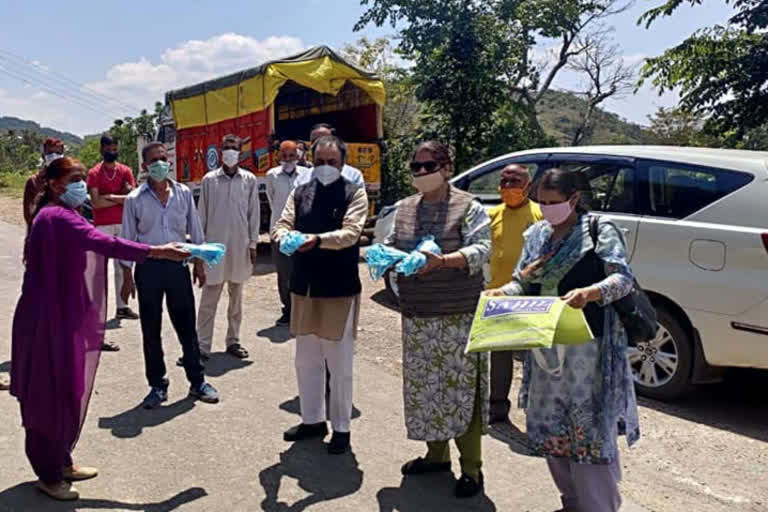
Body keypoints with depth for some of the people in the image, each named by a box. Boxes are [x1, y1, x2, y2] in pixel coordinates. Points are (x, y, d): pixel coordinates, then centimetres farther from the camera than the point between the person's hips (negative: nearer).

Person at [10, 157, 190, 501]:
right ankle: (49, 475, 15)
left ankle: (60, 461, 30)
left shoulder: (59, 216, 15)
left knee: (67, 391, 16)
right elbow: (103, 243, -32)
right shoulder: (56, 217, -19)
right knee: (51, 395, 1)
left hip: (65, 316, 10)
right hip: (49, 319, -10)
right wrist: (156, 251, -34)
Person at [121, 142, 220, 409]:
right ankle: (157, 385, 21)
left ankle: (197, 381, 20)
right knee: (151, 330, 7)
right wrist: (127, 277, -2)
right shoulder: (135, 199, -3)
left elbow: (195, 231, 10)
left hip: (178, 265, 1)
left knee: (187, 326, 7)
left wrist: (199, 263, 9)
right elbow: (127, 240, 0)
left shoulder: (183, 193, 2)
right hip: (148, 267, -1)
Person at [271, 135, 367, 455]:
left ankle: (341, 428, 19)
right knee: (306, 360, 15)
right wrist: (284, 238, -22)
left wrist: (317, 240, -34)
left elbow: (350, 233, -17)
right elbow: (281, 225, 2)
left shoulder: (354, 194, -4)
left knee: (339, 364, 4)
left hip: (340, 291, -5)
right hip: (303, 288, 5)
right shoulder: (300, 194, 11)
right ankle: (312, 420, 32)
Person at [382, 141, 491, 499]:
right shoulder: (404, 209, 14)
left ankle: (471, 469, 11)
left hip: (458, 315, -5)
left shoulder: (468, 207, -3)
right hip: (417, 316, 6)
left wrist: (443, 261, -28)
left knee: (461, 387, -2)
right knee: (423, 386, 12)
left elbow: (481, 249, -13)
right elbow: (391, 246, 18)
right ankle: (436, 454, 30)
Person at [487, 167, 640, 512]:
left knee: (590, 426, -3)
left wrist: (589, 293, -31)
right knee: (548, 425, 12)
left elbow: (623, 278, -12)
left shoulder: (599, 230, -4)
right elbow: (522, 283, 14)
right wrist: (501, 293, -7)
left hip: (588, 344, -6)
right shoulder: (536, 234, 12)